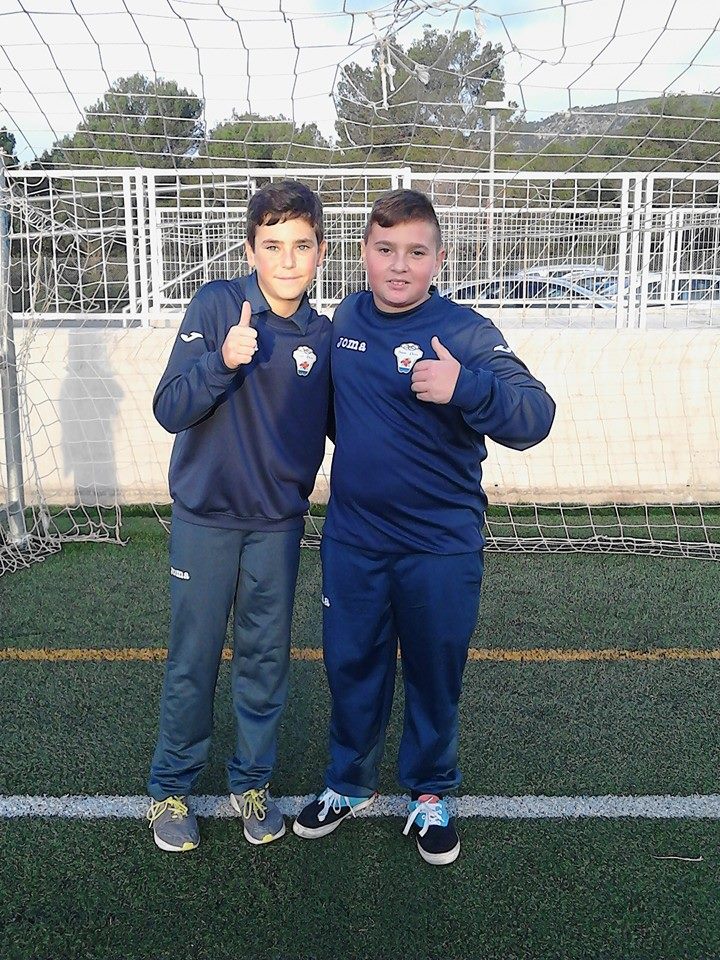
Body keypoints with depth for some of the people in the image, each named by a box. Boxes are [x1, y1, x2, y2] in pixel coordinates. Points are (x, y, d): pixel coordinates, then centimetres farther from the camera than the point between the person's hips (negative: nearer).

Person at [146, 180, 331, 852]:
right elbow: (169, 410, -16)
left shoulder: (322, 336, -1)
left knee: (266, 658, 12)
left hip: (278, 524, 3)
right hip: (204, 519, -2)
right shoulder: (216, 305, -11)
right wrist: (223, 360, -31)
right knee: (192, 659, 8)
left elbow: (332, 426, 11)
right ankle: (171, 786, 28)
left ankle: (252, 781, 32)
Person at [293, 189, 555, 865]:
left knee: (435, 674, 12)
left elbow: (534, 417, -26)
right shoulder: (346, 319, 2)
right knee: (351, 665, 16)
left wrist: (466, 387, -41)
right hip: (352, 538, 4)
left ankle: (430, 795, 36)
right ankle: (349, 783, 39)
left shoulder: (466, 333, -14)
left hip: (441, 544, -3)